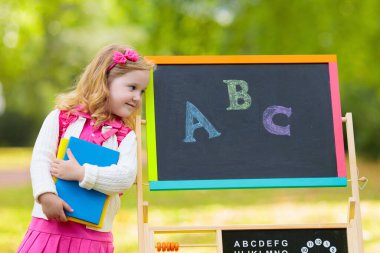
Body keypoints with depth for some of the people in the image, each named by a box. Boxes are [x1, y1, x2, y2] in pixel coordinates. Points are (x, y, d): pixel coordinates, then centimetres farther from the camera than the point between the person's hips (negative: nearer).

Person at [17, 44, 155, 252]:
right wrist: (46, 195, -20)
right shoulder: (61, 117, 4)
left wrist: (80, 173, -18)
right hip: (51, 224, -1)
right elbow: (40, 159, -4)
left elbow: (126, 177, -10)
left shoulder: (125, 136, 6)